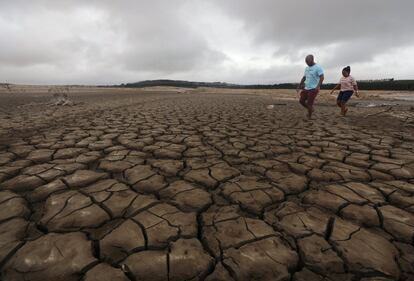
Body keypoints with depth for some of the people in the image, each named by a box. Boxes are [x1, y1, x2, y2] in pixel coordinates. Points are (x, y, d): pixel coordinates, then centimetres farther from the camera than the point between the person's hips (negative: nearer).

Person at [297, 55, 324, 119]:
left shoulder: (318, 67, -10)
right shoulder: (307, 68, 14)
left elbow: (322, 77, -18)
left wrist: (318, 86, -31)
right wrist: (299, 86, 18)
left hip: (313, 89, -8)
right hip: (306, 88, 8)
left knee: (309, 104, -7)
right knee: (301, 101, 7)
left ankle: (309, 117, 8)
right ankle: (311, 110, 28)